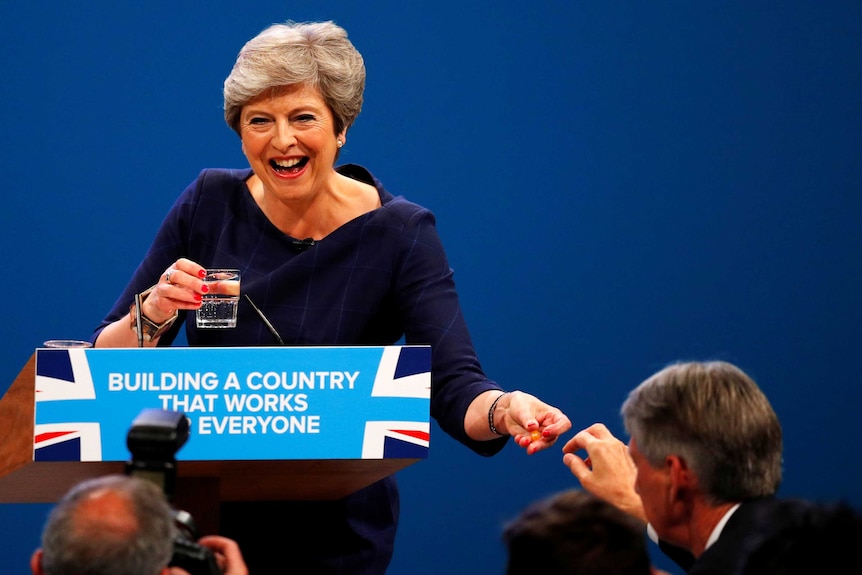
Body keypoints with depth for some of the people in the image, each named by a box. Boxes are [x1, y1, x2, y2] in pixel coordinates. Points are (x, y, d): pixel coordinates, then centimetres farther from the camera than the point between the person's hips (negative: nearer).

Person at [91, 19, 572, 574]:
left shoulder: (399, 233, -13)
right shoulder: (210, 205, -6)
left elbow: (454, 387, -23)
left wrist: (505, 409, -46)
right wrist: (152, 315, -25)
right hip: (207, 509, 2)